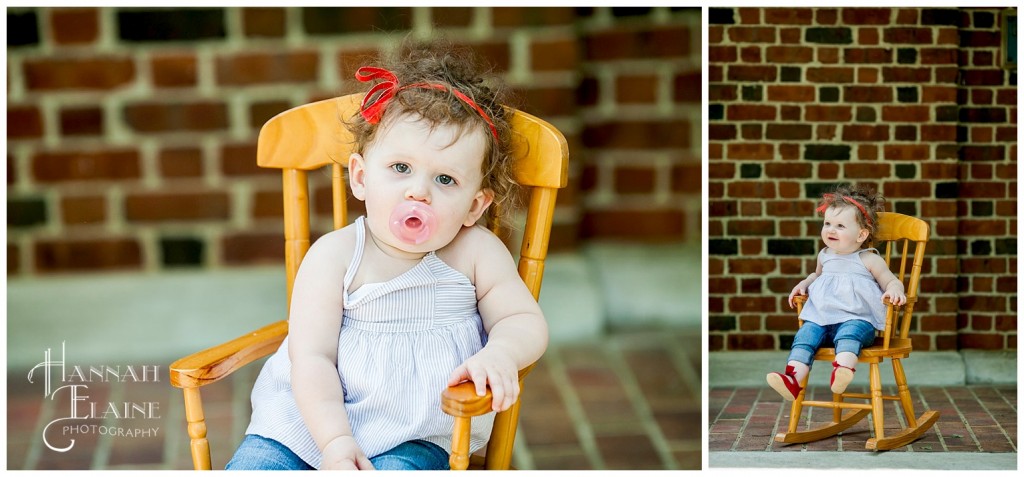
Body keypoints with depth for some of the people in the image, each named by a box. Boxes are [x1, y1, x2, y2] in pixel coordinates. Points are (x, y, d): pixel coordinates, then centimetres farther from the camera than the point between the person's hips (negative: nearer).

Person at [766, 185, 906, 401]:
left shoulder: (869, 260, 3)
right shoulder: (825, 256, 19)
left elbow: (892, 281, 5)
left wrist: (894, 290, -19)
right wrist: (804, 284, 19)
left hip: (857, 320, -4)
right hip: (821, 318, 5)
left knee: (849, 333, -37)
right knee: (806, 333, -24)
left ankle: (843, 368, -63)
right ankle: (793, 379, -40)